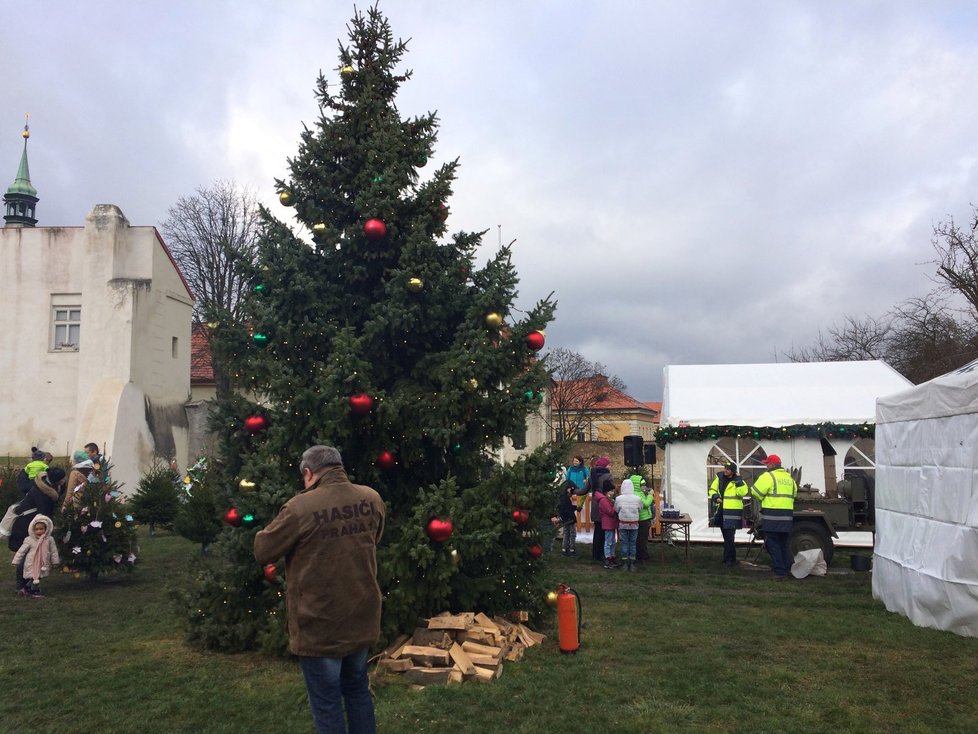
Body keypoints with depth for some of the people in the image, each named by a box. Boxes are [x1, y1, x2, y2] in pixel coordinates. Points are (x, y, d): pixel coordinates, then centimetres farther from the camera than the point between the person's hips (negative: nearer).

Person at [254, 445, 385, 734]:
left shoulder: (300, 508, -21)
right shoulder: (372, 499, -5)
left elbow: (262, 552, -8)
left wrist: (285, 523, 7)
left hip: (319, 626, -5)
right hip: (361, 619, 5)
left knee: (327, 705, 10)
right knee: (358, 690, 24)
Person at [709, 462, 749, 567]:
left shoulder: (738, 481, -7)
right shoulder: (719, 477, 8)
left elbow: (742, 492, -23)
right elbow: (712, 489, 14)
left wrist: (738, 480, -25)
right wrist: (715, 497, -4)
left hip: (733, 512, -6)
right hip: (721, 510, 6)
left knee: (729, 537, -10)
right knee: (726, 536, 16)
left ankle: (729, 559, -2)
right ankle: (730, 558, 29)